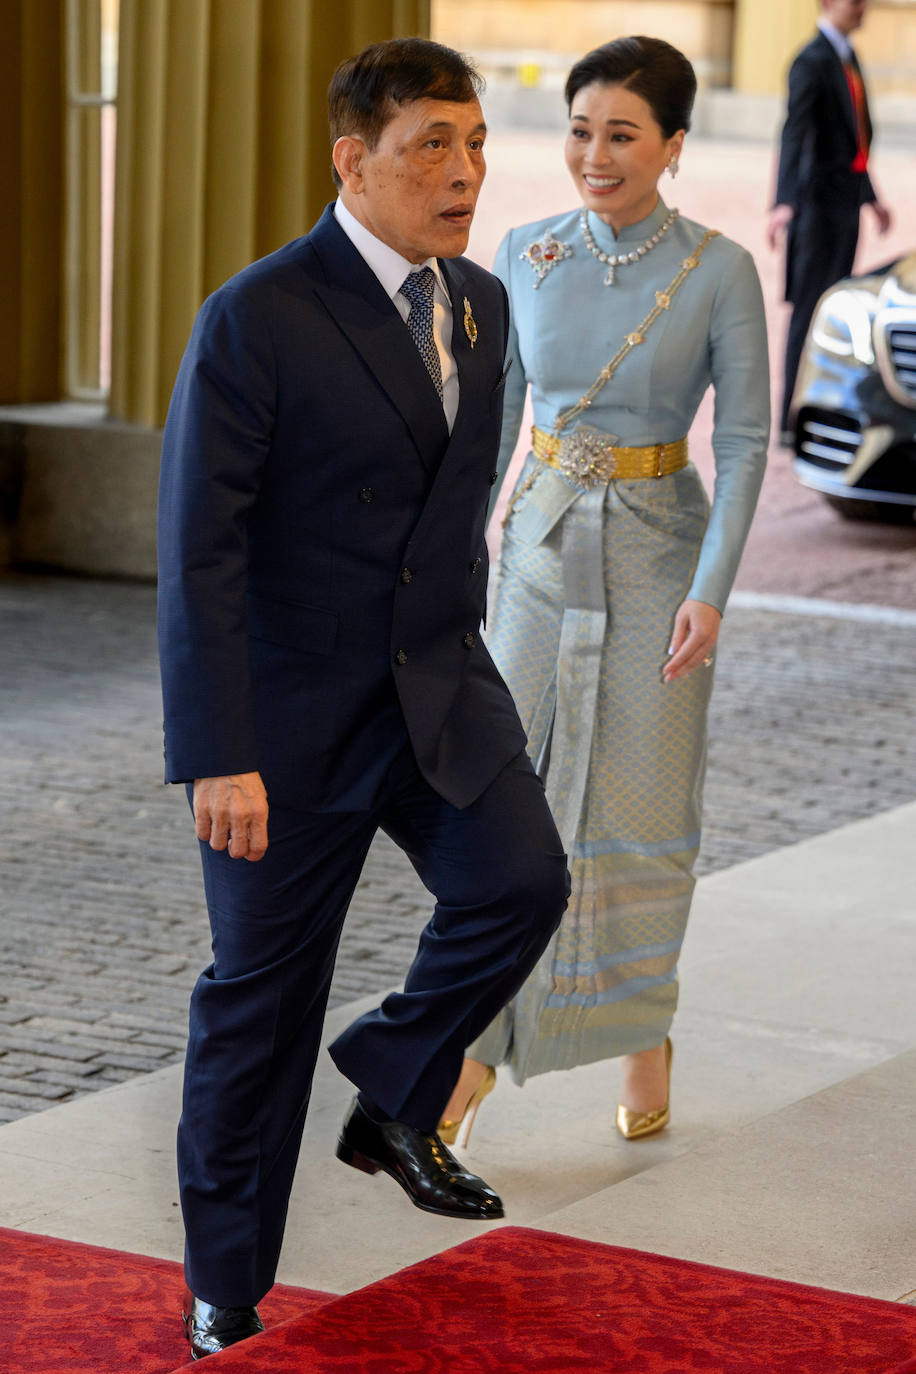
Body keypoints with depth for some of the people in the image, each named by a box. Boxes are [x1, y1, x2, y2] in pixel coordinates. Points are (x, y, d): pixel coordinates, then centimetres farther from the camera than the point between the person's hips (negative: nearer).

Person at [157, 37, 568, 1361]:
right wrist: (217, 756, -22)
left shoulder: (480, 305, 5)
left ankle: (394, 1099, 14)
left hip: (439, 684, 5)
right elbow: (198, 553, -18)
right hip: (291, 705, -5)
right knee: (260, 984, 4)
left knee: (521, 879, -15)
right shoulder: (256, 320, -16)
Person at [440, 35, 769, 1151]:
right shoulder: (526, 254, 1)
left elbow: (745, 439, -8)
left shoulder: (718, 272, -9)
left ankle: (642, 1030, 24)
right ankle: (477, 1052, 3)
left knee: (641, 809, 6)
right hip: (542, 550, 3)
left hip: (657, 557, -2)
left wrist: (712, 589, -15)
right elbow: (493, 414, 8)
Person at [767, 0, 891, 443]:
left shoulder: (847, 58, 14)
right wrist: (784, 204, -36)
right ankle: (793, 423, -1)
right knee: (810, 311, -6)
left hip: (846, 202, 9)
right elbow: (794, 133, -26)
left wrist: (870, 195, 27)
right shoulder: (813, 61, -15)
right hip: (820, 202, -9)